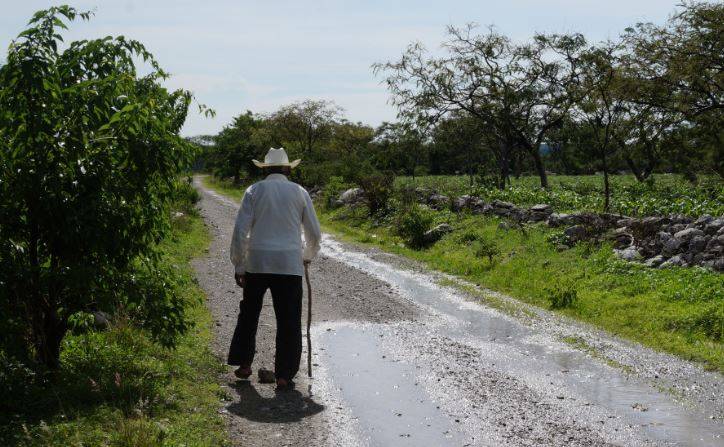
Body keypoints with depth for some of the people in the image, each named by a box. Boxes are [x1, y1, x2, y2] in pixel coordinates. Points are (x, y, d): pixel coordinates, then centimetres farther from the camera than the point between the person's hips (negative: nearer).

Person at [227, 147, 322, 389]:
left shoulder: (254, 191, 3)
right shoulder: (299, 192, 6)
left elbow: (240, 231, -3)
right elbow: (314, 233, 10)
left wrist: (238, 265, 5)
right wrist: (308, 256, 29)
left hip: (256, 262, 1)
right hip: (290, 264, -1)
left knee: (248, 314, 19)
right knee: (289, 321, 5)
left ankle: (244, 364, 23)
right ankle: (283, 375, 5)